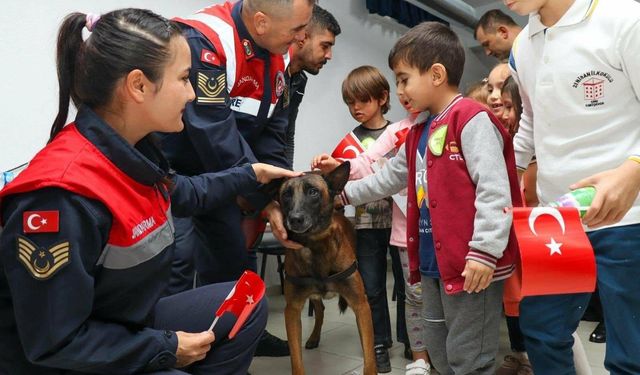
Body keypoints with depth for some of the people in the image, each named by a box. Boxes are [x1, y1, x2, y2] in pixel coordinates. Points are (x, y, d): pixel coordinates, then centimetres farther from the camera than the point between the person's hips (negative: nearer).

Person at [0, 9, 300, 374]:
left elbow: (182, 193, 18)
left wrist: (252, 174, 22)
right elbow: (53, 343, -27)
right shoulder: (63, 196, -33)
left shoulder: (132, 151, -6)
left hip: (130, 324, 9)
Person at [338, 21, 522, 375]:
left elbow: (494, 189, -20)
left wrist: (485, 251, -23)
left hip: (472, 265, -9)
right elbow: (389, 178, 26)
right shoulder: (419, 134, 16)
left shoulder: (472, 119, -13)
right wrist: (344, 193, 25)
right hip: (433, 263, 10)